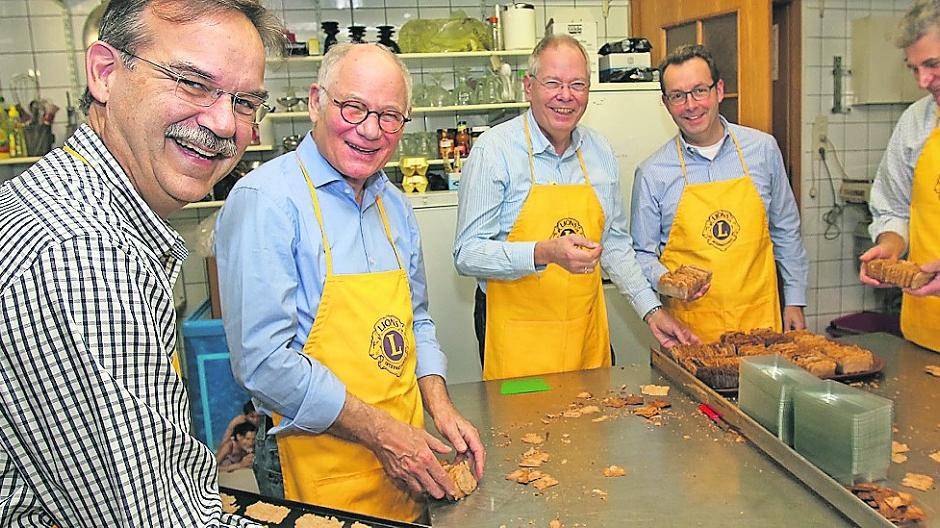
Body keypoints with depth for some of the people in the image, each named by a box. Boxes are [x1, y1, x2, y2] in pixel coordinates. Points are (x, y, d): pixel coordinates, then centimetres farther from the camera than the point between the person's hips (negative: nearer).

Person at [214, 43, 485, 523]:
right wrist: (380, 431, -19)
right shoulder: (266, 200, -18)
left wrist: (439, 407, -1)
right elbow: (263, 361, -23)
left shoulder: (394, 205, 5)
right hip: (322, 471, -7)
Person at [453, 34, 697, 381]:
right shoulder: (494, 150, -12)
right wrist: (544, 253, -29)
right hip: (517, 334, -5)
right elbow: (467, 254, -16)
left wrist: (651, 310, 10)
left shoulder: (600, 151, 5)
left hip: (587, 328, 5)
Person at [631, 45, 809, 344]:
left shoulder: (763, 149, 1)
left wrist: (795, 301, 9)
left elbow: (786, 230, 10)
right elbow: (642, 253, 1)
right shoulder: (652, 173, -5)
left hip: (760, 317, 2)